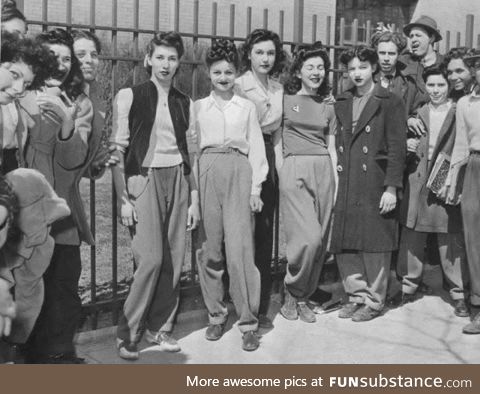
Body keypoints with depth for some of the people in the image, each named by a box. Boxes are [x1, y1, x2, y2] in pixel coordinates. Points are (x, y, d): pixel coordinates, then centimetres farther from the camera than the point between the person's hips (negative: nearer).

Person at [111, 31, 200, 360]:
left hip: (177, 179, 4)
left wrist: (194, 198, 9)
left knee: (174, 259, 1)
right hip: (144, 178, -4)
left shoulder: (185, 104, 13)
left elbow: (191, 153, 14)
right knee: (151, 258, -13)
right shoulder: (129, 96, 1)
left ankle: (160, 327, 17)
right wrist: (124, 198, -9)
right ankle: (128, 332, 1)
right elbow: (118, 149, -2)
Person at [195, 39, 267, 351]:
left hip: (239, 172, -1)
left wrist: (256, 188, 2)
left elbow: (257, 148, 10)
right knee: (210, 248, 2)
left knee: (239, 248, -8)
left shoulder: (247, 107, 12)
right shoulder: (199, 107, 13)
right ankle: (216, 313, 16)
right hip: (208, 172, 1)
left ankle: (248, 320, 0)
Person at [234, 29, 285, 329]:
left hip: (270, 160, 6)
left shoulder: (279, 89, 13)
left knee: (265, 233, 7)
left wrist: (279, 163, 8)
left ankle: (262, 306, 15)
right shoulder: (239, 85, -5)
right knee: (248, 233, -5)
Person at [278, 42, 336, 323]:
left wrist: (337, 184, 8)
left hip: (324, 171, 4)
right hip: (295, 170, -4)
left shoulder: (328, 107, 16)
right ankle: (292, 293, 5)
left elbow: (332, 149, 15)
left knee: (320, 241, 2)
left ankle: (303, 298, 16)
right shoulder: (285, 100, 5)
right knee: (308, 238, -16)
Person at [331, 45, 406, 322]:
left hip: (375, 186, -5)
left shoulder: (390, 102, -2)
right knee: (344, 245, 6)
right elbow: (339, 145, 15)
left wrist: (391, 187, -13)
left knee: (375, 245, 1)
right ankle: (357, 295, 21)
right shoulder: (342, 104, 15)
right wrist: (336, 180, 6)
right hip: (346, 186, 5)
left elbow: (397, 148, -7)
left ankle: (374, 301, 14)